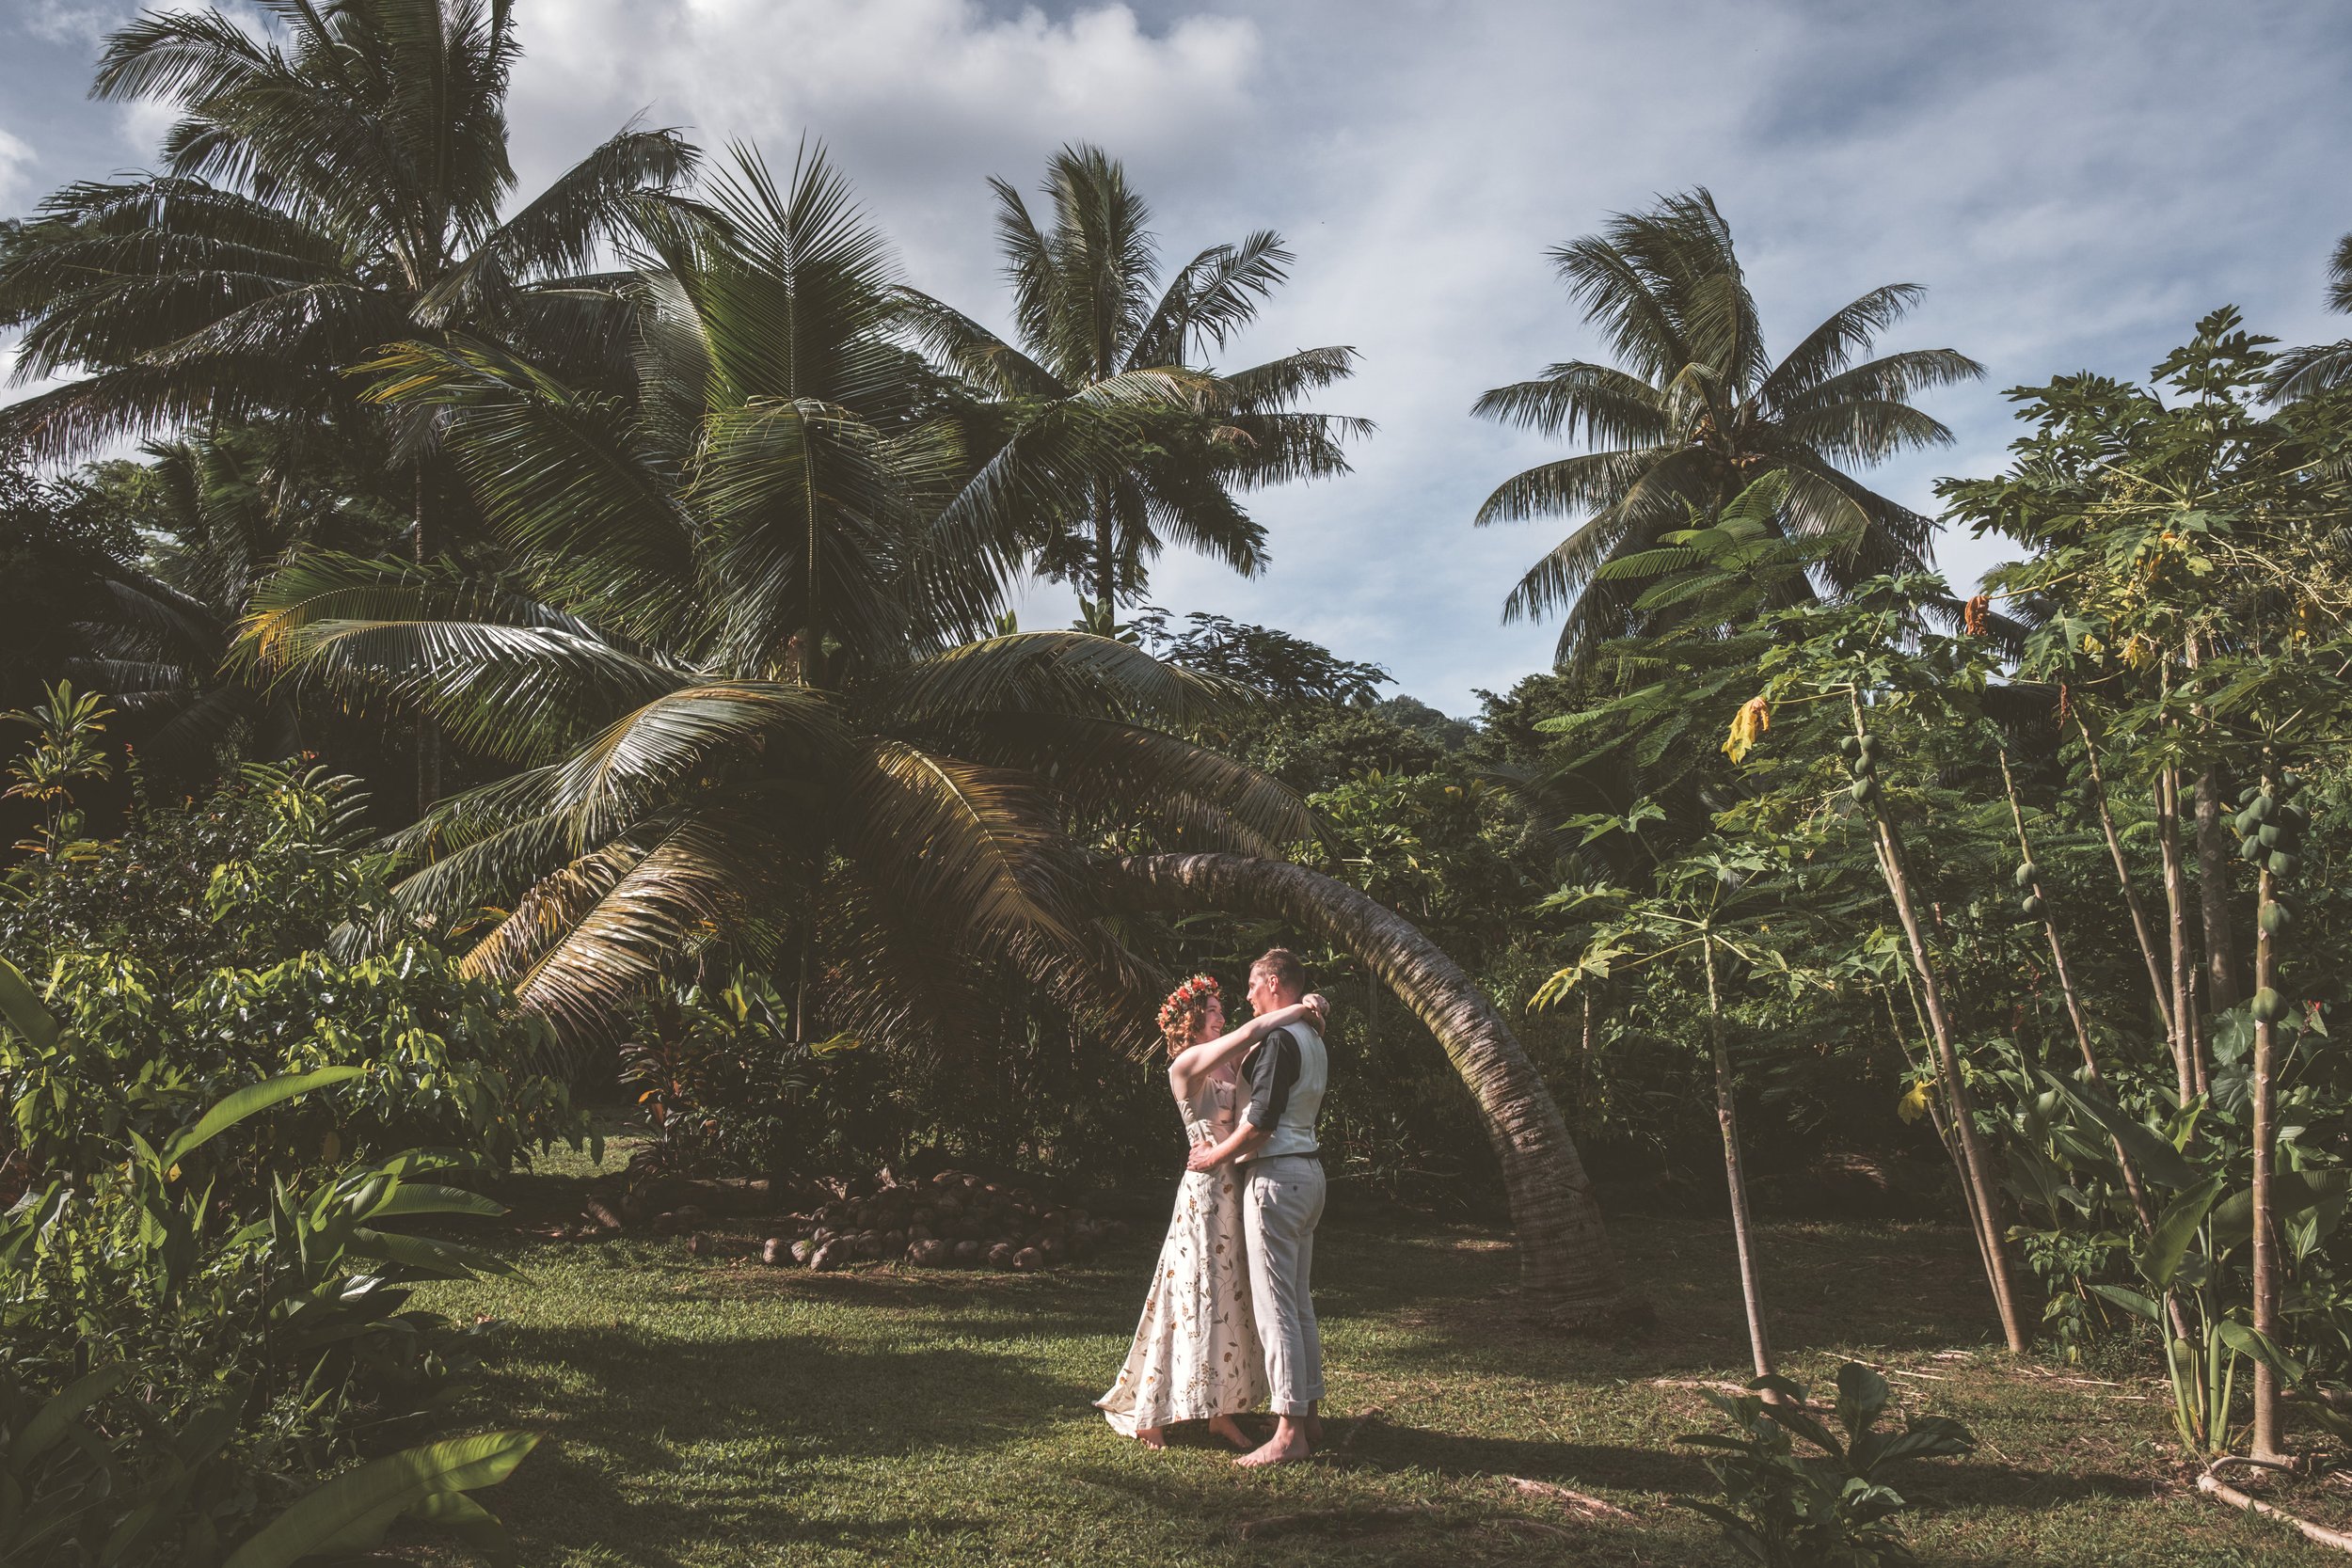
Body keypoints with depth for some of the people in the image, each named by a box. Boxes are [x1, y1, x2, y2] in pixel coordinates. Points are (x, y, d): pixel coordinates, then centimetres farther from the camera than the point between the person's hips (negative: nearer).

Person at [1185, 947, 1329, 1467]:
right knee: (1299, 1302, 15)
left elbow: (1263, 1120, -20)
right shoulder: (1314, 1040, 14)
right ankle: (1310, 1413, 21)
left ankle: (1289, 1433, -7)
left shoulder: (1279, 1039, -16)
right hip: (1308, 1171, 10)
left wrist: (1216, 1155, -7)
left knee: (1275, 1307, -8)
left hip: (1275, 1175, -10)